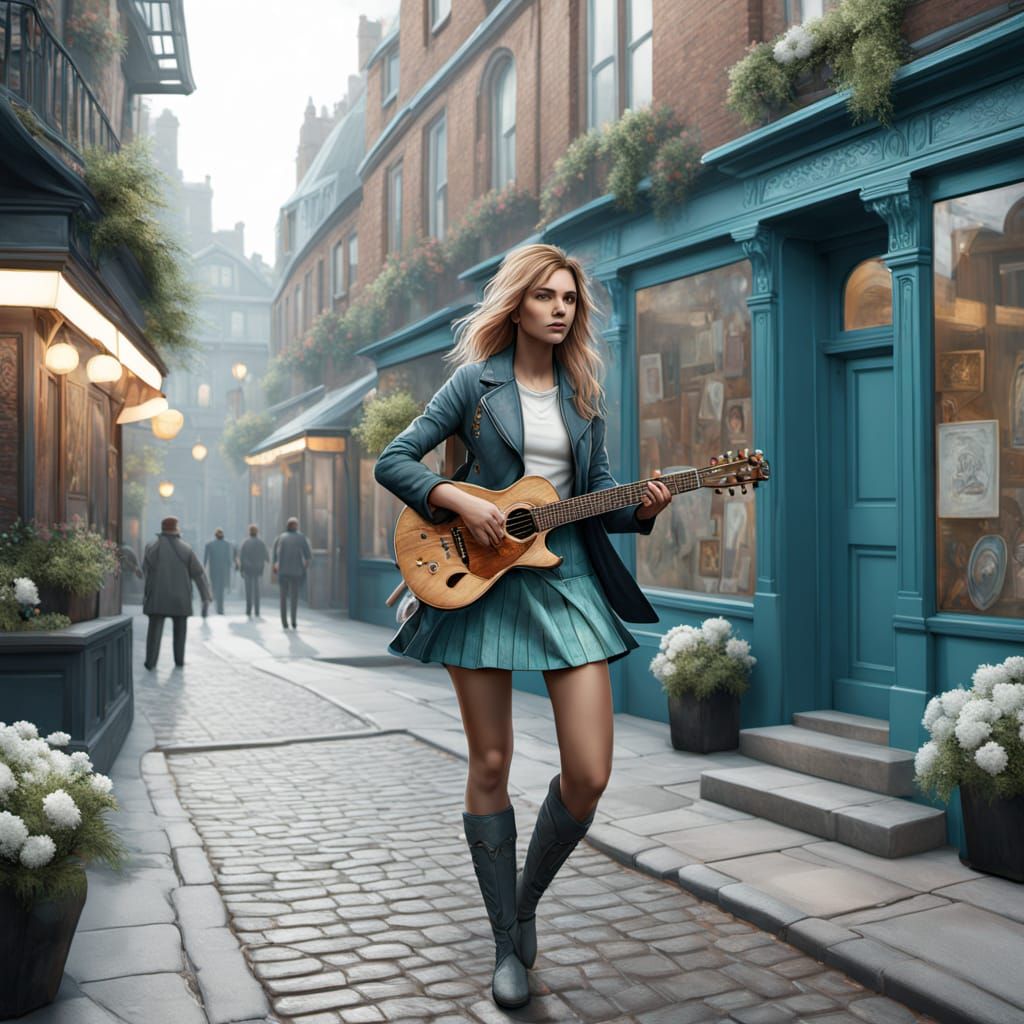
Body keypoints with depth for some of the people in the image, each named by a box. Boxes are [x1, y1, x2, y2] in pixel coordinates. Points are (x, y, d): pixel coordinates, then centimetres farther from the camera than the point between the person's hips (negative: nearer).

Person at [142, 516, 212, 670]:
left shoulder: (152, 548, -4)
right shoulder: (186, 549, -4)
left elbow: (146, 569, 12)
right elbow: (199, 574, -5)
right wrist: (206, 596, -1)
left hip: (157, 596, 0)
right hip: (180, 597, 0)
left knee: (155, 628, 1)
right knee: (180, 628, 15)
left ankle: (151, 662, -7)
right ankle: (179, 660, 16)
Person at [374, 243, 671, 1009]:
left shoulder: (582, 392, 12)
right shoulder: (476, 382, 1)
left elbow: (600, 491, 13)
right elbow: (394, 461, -1)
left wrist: (642, 508, -8)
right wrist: (461, 502, -15)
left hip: (569, 580, 3)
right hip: (482, 580, -3)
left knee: (590, 775, -3)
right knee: (492, 765, 5)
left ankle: (527, 902, 25)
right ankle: (508, 947, 21)